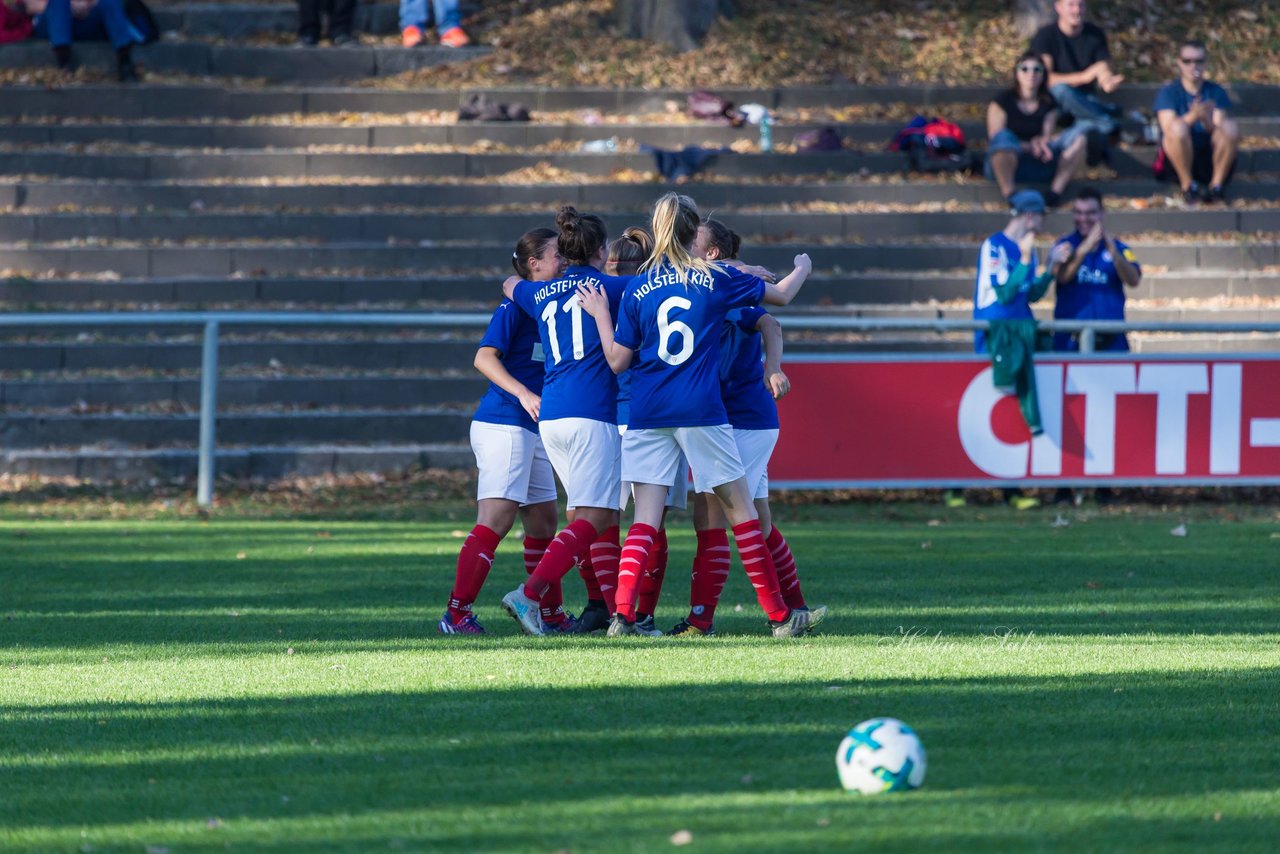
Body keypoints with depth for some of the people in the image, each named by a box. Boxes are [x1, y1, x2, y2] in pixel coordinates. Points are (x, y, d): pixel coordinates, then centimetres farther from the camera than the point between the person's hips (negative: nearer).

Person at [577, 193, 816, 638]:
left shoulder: (637, 290, 5)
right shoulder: (717, 279, 1)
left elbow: (618, 361, 7)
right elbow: (781, 294, 17)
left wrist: (600, 314, 21)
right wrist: (802, 268, 38)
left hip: (647, 415, 2)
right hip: (700, 412, -2)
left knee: (645, 518, 0)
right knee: (740, 509, 7)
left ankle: (623, 613, -15)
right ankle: (779, 615, 10)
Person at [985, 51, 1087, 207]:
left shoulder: (1048, 104, 11)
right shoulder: (1002, 101, -1)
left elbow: (1047, 137, 2)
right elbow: (996, 140, -10)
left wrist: (1041, 143, -24)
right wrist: (1029, 146, -23)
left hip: (1038, 166, 4)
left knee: (1079, 141, -16)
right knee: (1004, 136, -39)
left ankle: (1056, 190, -25)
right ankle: (1008, 192, -29)